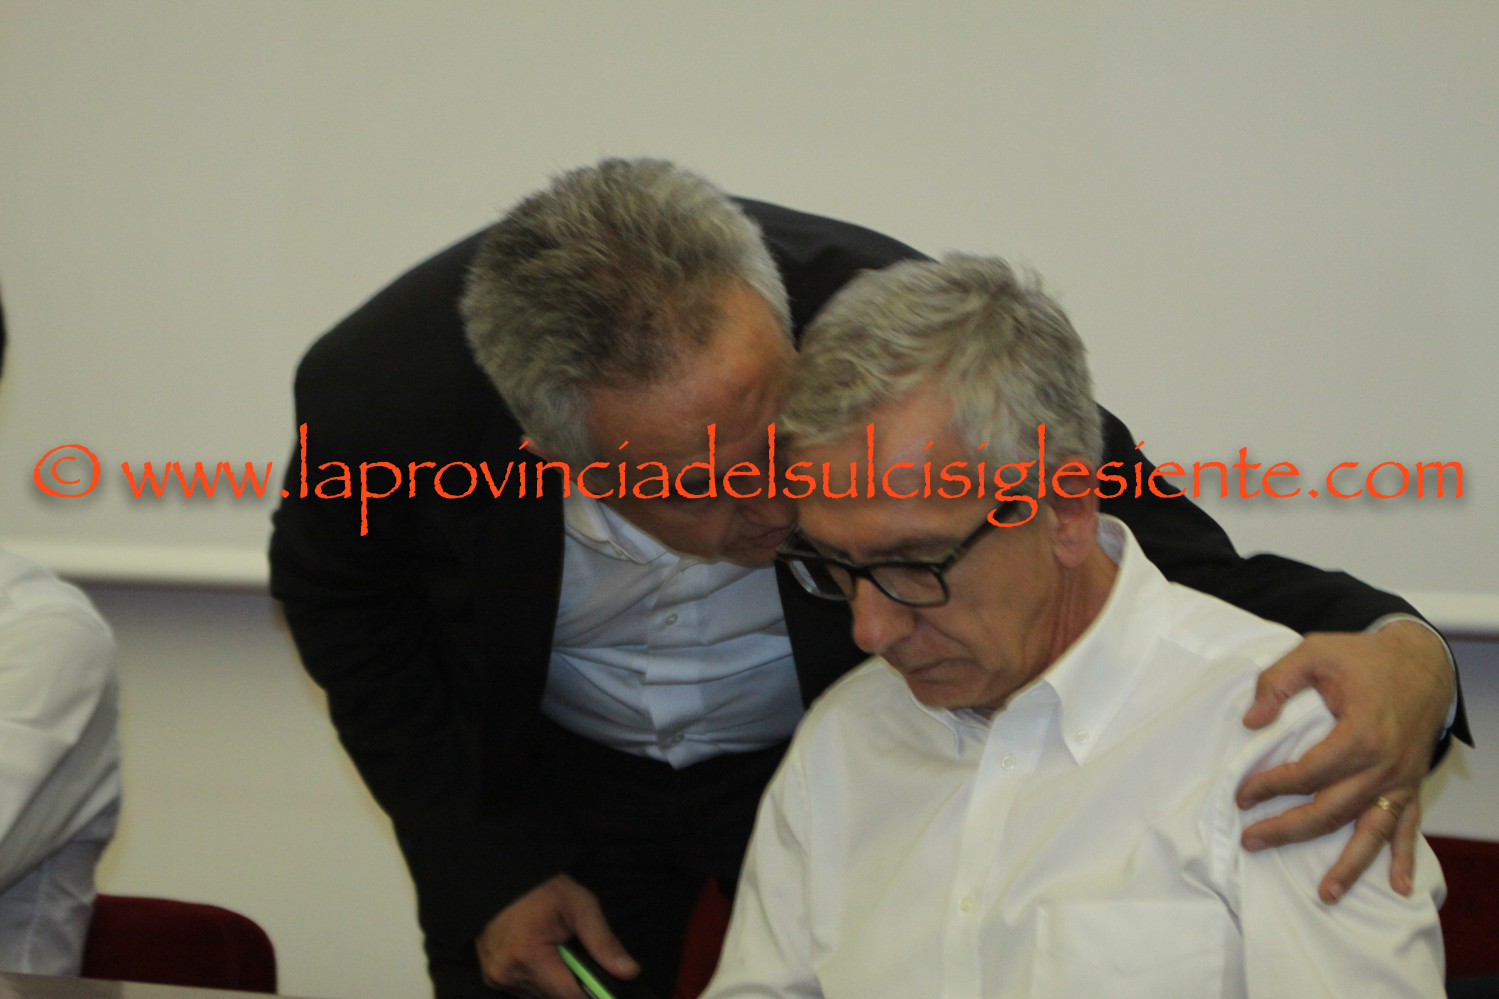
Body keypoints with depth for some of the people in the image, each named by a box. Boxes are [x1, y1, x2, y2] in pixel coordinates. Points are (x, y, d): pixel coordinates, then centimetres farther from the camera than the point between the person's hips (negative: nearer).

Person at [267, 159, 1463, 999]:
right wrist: (479, 868, -10)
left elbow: (1169, 568, -26)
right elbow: (344, 597, -6)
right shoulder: (387, 387, -32)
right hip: (553, 774, 1)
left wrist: (1401, 654, -47)